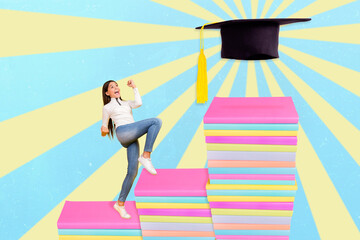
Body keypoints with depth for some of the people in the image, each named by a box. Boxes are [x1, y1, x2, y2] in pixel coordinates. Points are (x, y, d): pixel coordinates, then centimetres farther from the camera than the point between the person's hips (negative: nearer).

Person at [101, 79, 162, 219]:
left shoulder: (126, 103, 34)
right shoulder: (107, 107, 21)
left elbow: (138, 103, 10)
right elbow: (104, 132, 19)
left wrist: (134, 87, 16)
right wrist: (104, 129, -4)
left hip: (132, 139, 5)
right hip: (123, 132, -5)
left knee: (132, 171, -8)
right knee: (156, 121, -21)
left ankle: (120, 204, 1)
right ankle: (145, 157, -24)